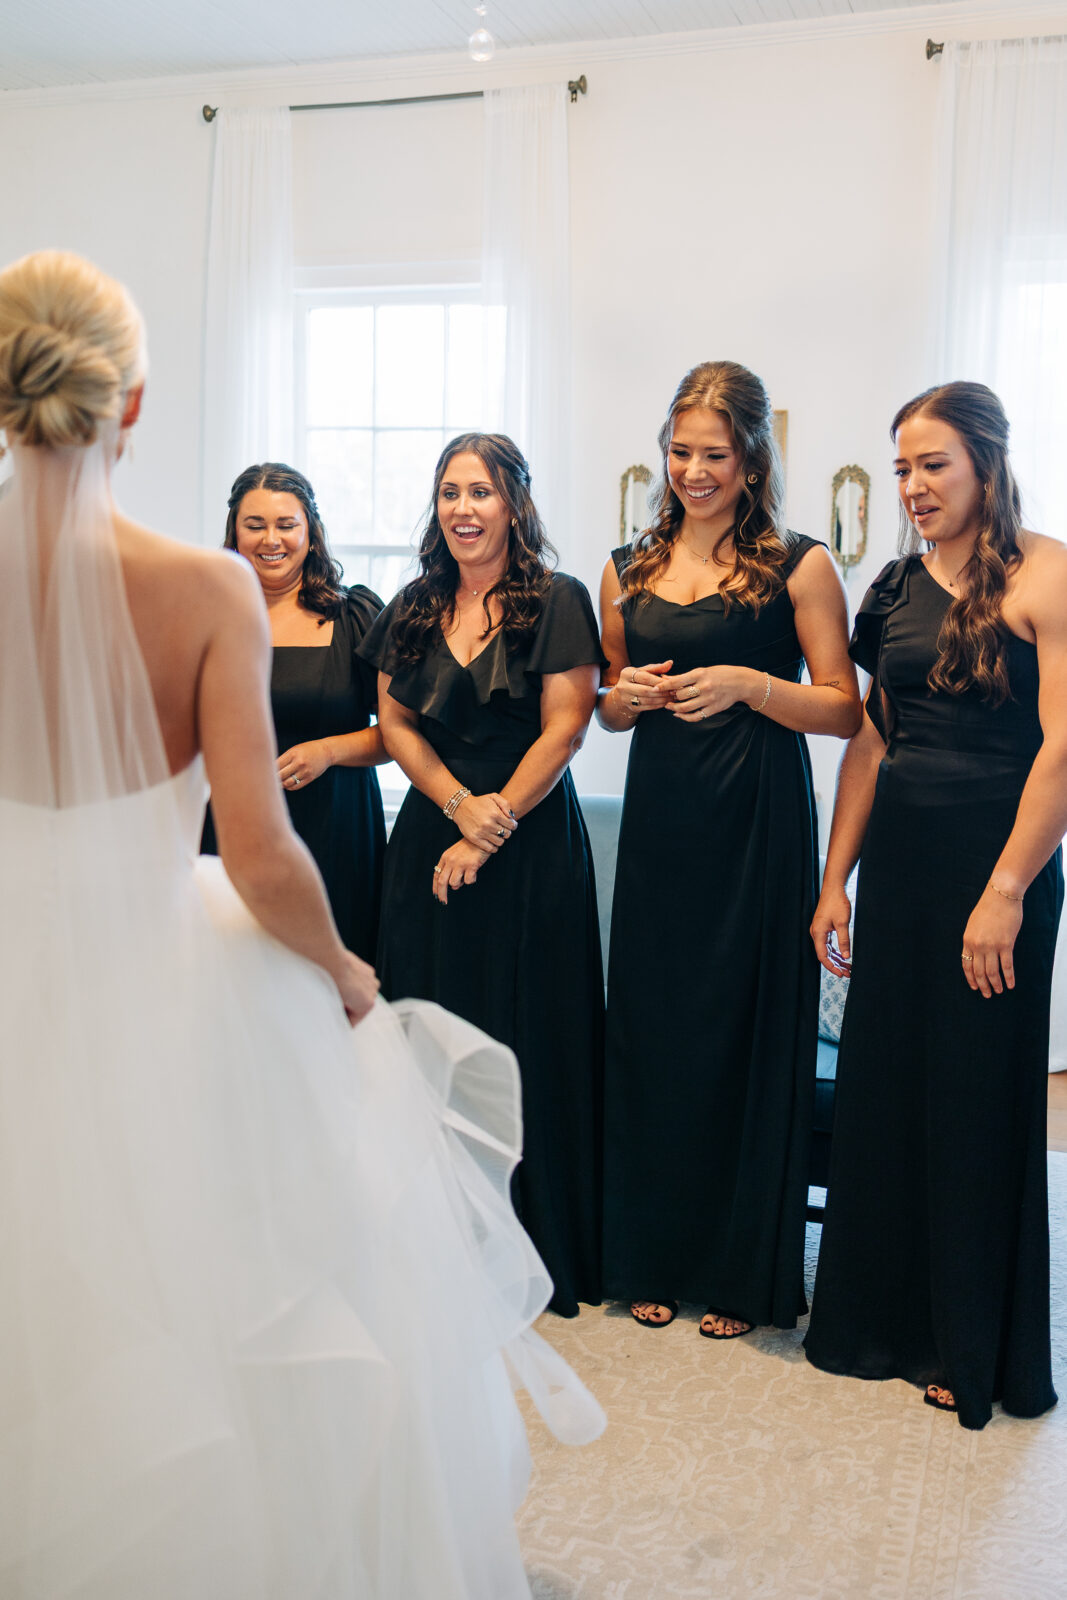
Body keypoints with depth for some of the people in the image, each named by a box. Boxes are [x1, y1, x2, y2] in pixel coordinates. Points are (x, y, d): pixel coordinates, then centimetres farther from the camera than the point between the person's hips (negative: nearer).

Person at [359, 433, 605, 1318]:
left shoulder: (556, 601, -3)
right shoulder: (414, 609, 11)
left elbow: (564, 727, -9)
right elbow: (394, 723, 8)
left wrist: (492, 829, -12)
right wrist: (459, 804, -8)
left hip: (531, 847, -4)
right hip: (429, 841, 5)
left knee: (527, 1043, 1)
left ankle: (537, 1252, 15)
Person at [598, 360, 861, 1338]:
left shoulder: (799, 566, -2)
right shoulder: (629, 571, 11)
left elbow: (843, 711, -5)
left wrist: (747, 684, -19)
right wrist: (628, 695, -3)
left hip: (758, 821, -4)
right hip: (659, 818, 4)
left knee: (745, 1030, 1)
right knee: (652, 1028, 7)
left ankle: (744, 1275, 20)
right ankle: (655, 1258, 25)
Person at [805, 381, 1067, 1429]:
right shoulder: (899, 583, 10)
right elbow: (869, 739, 10)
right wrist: (835, 878, 7)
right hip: (897, 858, 6)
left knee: (979, 1102, 5)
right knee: (881, 1086, 12)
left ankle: (977, 1351, 25)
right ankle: (885, 1317, 32)